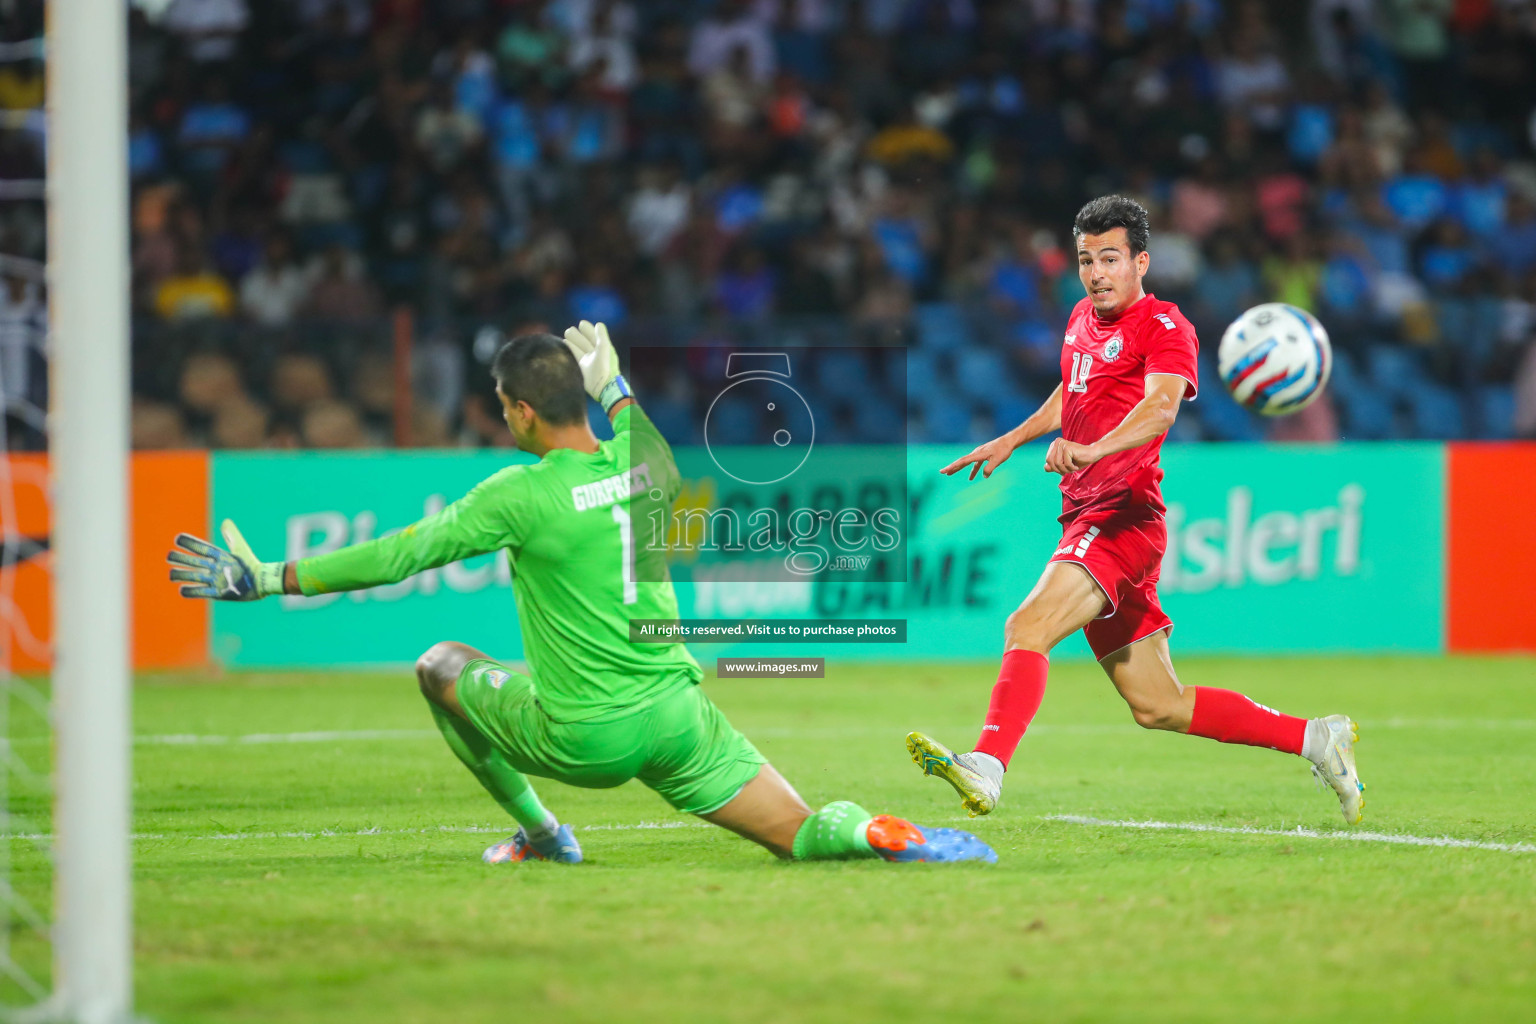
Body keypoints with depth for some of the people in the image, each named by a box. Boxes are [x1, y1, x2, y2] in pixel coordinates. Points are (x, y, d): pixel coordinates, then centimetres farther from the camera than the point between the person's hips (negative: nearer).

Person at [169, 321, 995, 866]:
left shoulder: (521, 495, -14)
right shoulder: (646, 461, 1)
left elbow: (398, 556, -10)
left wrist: (267, 579, -4)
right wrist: (613, 386, 37)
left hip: (583, 739, -4)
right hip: (676, 714, 4)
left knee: (440, 666, 20)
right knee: (801, 836, 9)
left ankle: (540, 834, 23)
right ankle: (875, 833, -26)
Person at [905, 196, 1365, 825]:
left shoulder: (1164, 326, -8)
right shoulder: (1083, 319, 19)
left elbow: (1160, 405, -27)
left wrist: (1093, 449, -43)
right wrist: (1012, 440, 39)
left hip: (1125, 516, -9)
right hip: (1086, 515, 9)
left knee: (1028, 627, -29)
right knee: (1157, 707, 10)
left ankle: (986, 768, -45)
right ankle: (1316, 739, 20)